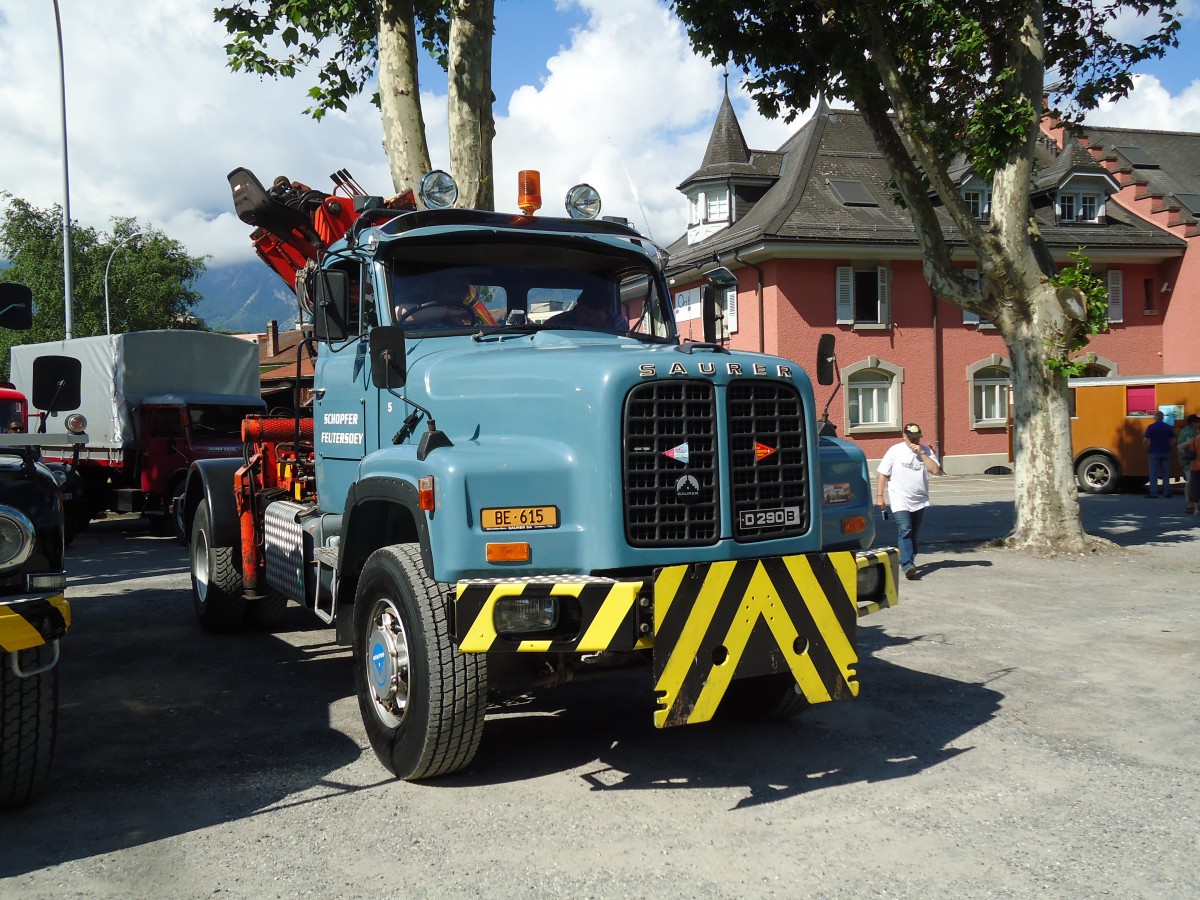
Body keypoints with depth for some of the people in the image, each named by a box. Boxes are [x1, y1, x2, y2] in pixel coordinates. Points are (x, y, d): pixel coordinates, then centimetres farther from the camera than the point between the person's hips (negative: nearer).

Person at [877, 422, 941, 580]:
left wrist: (922, 453, -15)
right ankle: (908, 565, -26)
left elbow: (936, 471, -10)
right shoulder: (895, 451, -2)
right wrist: (880, 495, -2)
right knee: (905, 531, -18)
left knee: (913, 534, 11)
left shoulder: (926, 451, 4)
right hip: (900, 501, -4)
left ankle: (908, 562, 24)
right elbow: (883, 474, 1)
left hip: (919, 501, 4)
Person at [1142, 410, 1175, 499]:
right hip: (1166, 453, 3)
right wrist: (1170, 449, 17)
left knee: (1153, 474, 0)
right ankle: (1167, 492, 9)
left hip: (1154, 453, -3)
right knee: (1166, 473, 9)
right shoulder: (1168, 427, 2)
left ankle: (1153, 492, -2)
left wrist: (1147, 450, 3)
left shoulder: (1151, 427, -8)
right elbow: (1173, 441, 3)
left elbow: (1145, 440, -13)